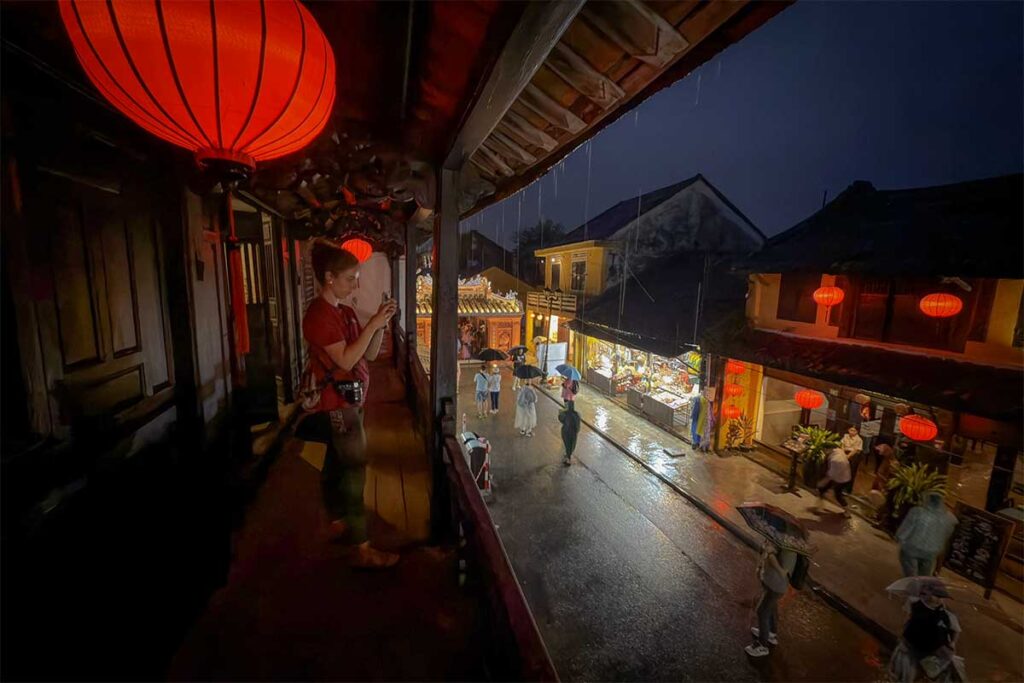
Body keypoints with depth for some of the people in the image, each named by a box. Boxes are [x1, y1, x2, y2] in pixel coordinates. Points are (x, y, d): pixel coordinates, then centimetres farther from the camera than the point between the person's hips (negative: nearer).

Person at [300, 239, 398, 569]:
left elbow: (370, 354, 10)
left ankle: (338, 524, 34)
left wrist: (381, 324, -4)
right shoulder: (318, 314, -16)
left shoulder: (345, 311, 11)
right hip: (338, 403, -9)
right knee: (354, 470, -7)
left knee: (336, 465, 19)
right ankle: (360, 548, 1)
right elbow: (346, 359, -23)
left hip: (348, 401, 9)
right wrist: (373, 323, -21)